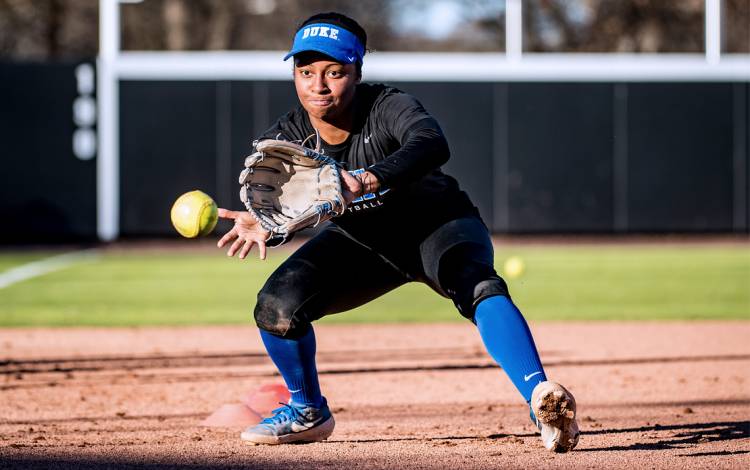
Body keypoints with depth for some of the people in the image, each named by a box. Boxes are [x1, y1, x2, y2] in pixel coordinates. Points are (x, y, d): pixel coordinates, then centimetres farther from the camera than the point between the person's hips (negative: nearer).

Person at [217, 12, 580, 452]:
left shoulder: (388, 108, -32)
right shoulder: (281, 141, -19)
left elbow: (432, 143, -53)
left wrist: (368, 180, -69)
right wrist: (259, 225, -44)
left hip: (439, 225, -4)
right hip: (362, 242, 4)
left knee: (477, 285, -36)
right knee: (277, 307, -15)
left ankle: (541, 399, -48)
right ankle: (309, 412, 12)